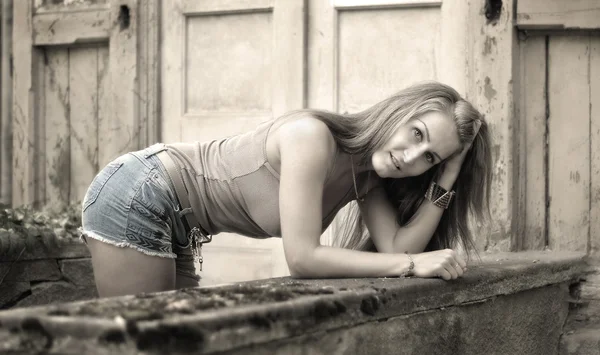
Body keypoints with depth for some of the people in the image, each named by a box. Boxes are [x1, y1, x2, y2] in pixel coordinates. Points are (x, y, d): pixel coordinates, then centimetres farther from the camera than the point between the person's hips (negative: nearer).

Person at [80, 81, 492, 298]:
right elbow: (302, 256, -30)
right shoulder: (314, 135, -26)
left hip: (173, 223, 9)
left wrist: (448, 180, -13)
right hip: (137, 197, -9)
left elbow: (396, 248, -10)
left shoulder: (368, 177, 0)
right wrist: (414, 263, -28)